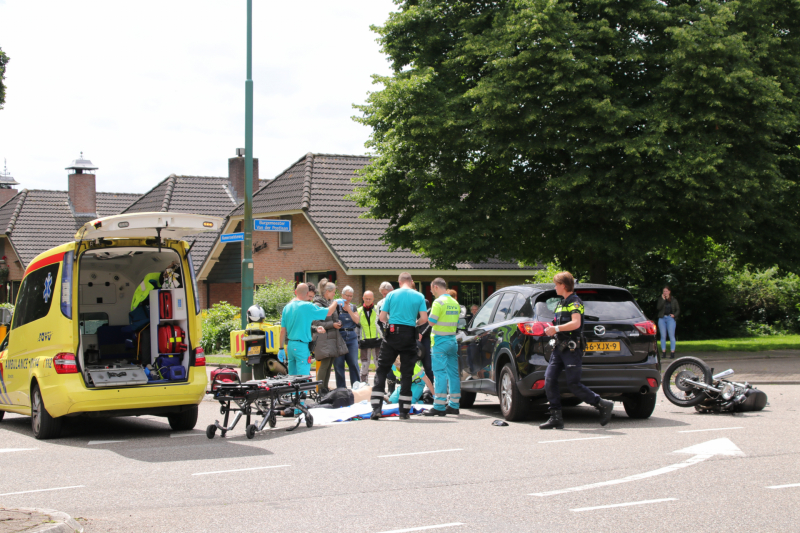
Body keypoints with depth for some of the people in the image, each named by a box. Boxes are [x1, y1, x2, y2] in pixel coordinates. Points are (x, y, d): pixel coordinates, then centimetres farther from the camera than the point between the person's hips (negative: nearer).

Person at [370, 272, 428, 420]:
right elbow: (424, 318, -4)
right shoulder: (419, 297, 2)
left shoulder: (391, 295, 3)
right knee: (406, 373, 8)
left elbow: (382, 317, 2)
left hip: (392, 334, 0)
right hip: (409, 336, 0)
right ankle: (404, 411, 8)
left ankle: (376, 409, -4)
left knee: (381, 370, 5)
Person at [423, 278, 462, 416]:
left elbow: (431, 321, -16)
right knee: (453, 372, 10)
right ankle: (454, 405, 14)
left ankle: (439, 406, -11)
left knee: (440, 372, -8)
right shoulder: (455, 303, 13)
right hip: (453, 340, 8)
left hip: (440, 341, -8)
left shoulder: (439, 302, -12)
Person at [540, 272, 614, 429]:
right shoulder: (561, 303, 20)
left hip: (572, 349, -9)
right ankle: (556, 418, -1)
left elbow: (576, 323, -24)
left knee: (573, 384, -10)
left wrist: (556, 328, -20)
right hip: (560, 347, 9)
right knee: (549, 379, -3)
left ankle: (603, 406, 4)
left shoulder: (575, 302, -10)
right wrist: (552, 329, 14)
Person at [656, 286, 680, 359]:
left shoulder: (674, 300, 9)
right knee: (663, 336, 2)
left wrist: (674, 315, -9)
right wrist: (663, 299, -9)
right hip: (662, 318, 2)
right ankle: (663, 352, 5)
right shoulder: (661, 299, 12)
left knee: (671, 336, -8)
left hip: (670, 318, -2)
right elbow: (658, 307, -5)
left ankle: (672, 352, -8)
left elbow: (678, 310, 9)